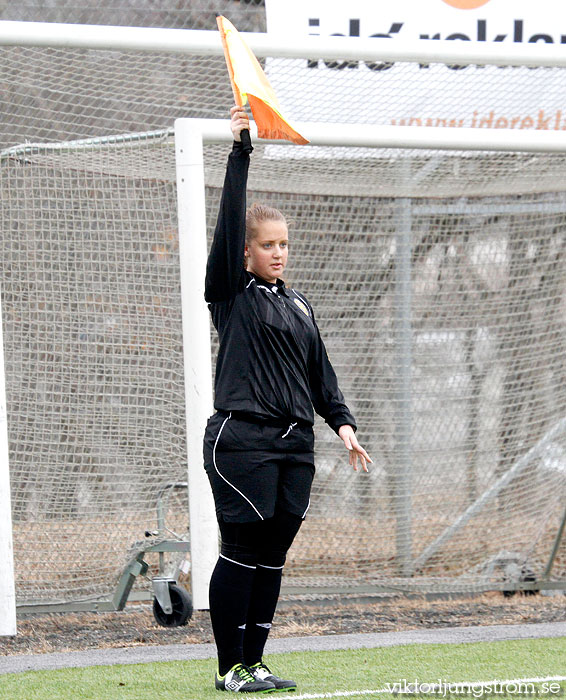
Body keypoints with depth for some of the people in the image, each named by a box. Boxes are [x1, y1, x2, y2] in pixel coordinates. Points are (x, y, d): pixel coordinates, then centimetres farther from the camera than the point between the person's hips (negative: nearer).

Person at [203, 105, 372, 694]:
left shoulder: (298, 306, 18)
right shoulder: (231, 293, 1)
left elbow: (320, 373, 20)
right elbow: (230, 223, -10)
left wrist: (341, 423, 7)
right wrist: (240, 150, -16)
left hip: (295, 444, 6)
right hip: (241, 439, -6)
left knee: (273, 556, 7)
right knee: (241, 554, -5)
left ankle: (254, 663, 13)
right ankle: (230, 668, 0)